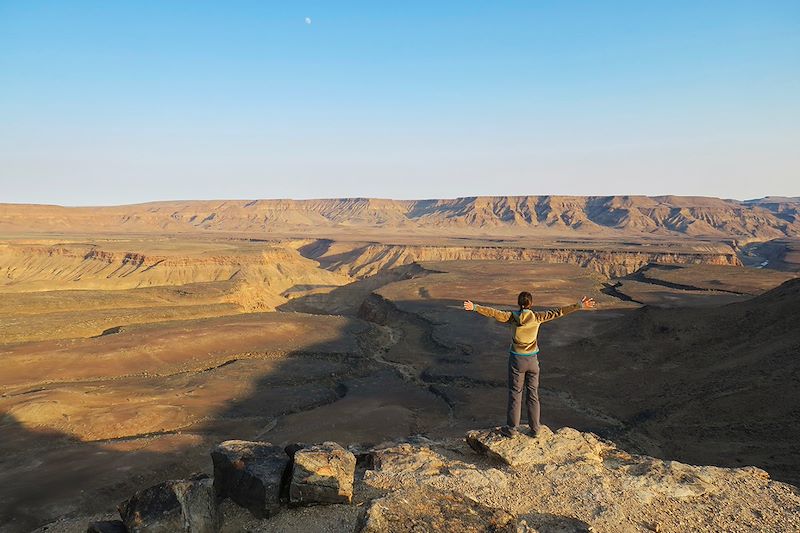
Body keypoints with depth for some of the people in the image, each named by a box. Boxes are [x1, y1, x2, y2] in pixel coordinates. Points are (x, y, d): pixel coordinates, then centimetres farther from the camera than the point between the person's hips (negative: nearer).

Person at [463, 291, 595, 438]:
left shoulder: (512, 316, -11)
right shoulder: (537, 317, -9)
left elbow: (493, 313, -14)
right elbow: (558, 312, -13)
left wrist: (475, 307, -11)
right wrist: (579, 306, -14)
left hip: (516, 360, -1)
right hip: (532, 360, 1)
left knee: (515, 393, 8)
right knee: (533, 394, 12)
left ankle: (512, 428, 15)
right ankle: (534, 429, 18)